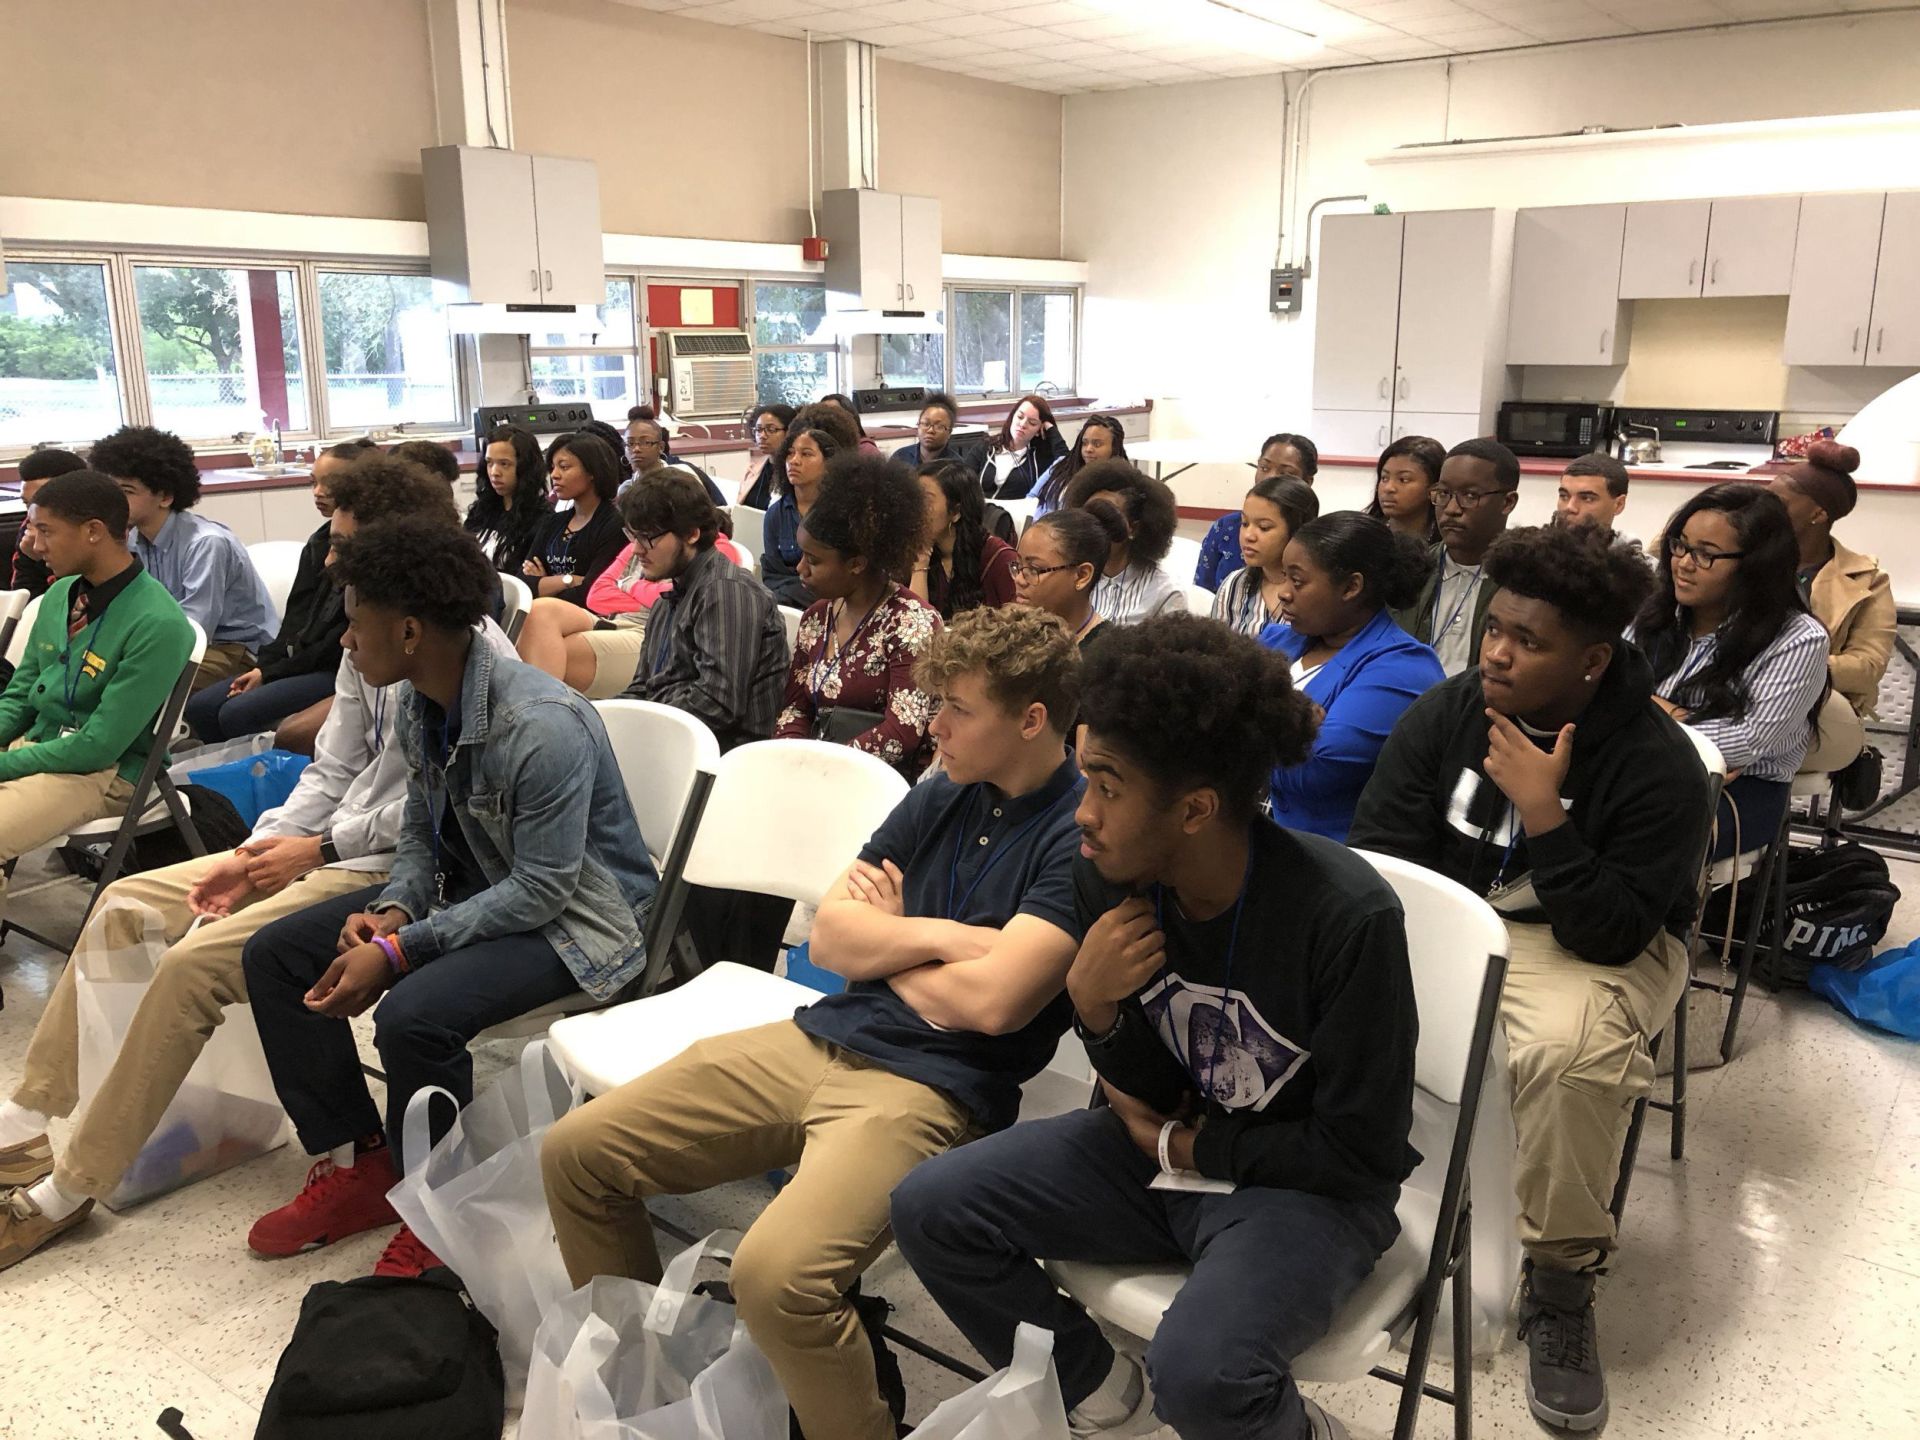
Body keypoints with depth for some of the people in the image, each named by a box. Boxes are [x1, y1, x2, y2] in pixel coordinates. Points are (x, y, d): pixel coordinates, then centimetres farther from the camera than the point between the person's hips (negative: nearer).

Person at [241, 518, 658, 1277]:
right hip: (473, 884, 9)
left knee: (413, 1013, -33)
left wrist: (401, 947, -26)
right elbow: (422, 832, 10)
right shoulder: (417, 705, -2)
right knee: (274, 954, 2)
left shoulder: (542, 725, -29)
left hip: (574, 912, -9)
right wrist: (390, 910, -10)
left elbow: (542, 890, -27)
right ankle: (356, 1164, 13)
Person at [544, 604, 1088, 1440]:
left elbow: (991, 1000, -19)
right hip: (815, 1040, 8)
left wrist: (884, 943, -1)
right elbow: (829, 937, 8)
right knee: (575, 1152, 4)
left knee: (776, 1272, -32)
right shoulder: (943, 796, 12)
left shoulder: (1083, 834, -11)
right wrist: (939, 937, -9)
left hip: (931, 1089, -7)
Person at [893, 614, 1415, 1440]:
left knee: (1198, 1373, -32)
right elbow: (1151, 1090, -3)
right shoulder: (1109, 879, -12)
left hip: (1310, 1187, -5)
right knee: (930, 1209, -8)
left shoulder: (1347, 918, -27)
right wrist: (1093, 1004, -23)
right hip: (1171, 1146, 5)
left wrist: (1184, 1146, -10)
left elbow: (1361, 1154, -17)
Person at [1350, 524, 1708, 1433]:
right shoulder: (1444, 713, -7)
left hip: (1590, 945, -3)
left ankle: (1560, 1284, -11)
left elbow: (1613, 937, -22)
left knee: (1572, 1050, -37)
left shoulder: (1658, 766, -18)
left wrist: (1544, 816, -31)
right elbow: (1373, 855, -5)